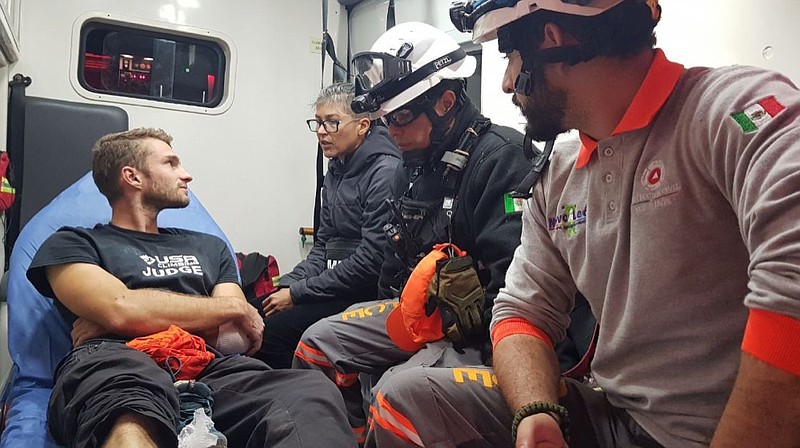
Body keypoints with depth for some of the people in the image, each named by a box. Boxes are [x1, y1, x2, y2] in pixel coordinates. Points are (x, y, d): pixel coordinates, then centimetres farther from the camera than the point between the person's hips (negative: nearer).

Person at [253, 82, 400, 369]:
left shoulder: (385, 173, -14)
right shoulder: (336, 172, 14)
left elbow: (371, 260, -20)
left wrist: (297, 294, -15)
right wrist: (287, 286, -2)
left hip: (367, 293, -8)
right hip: (338, 287, 8)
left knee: (272, 330, -20)